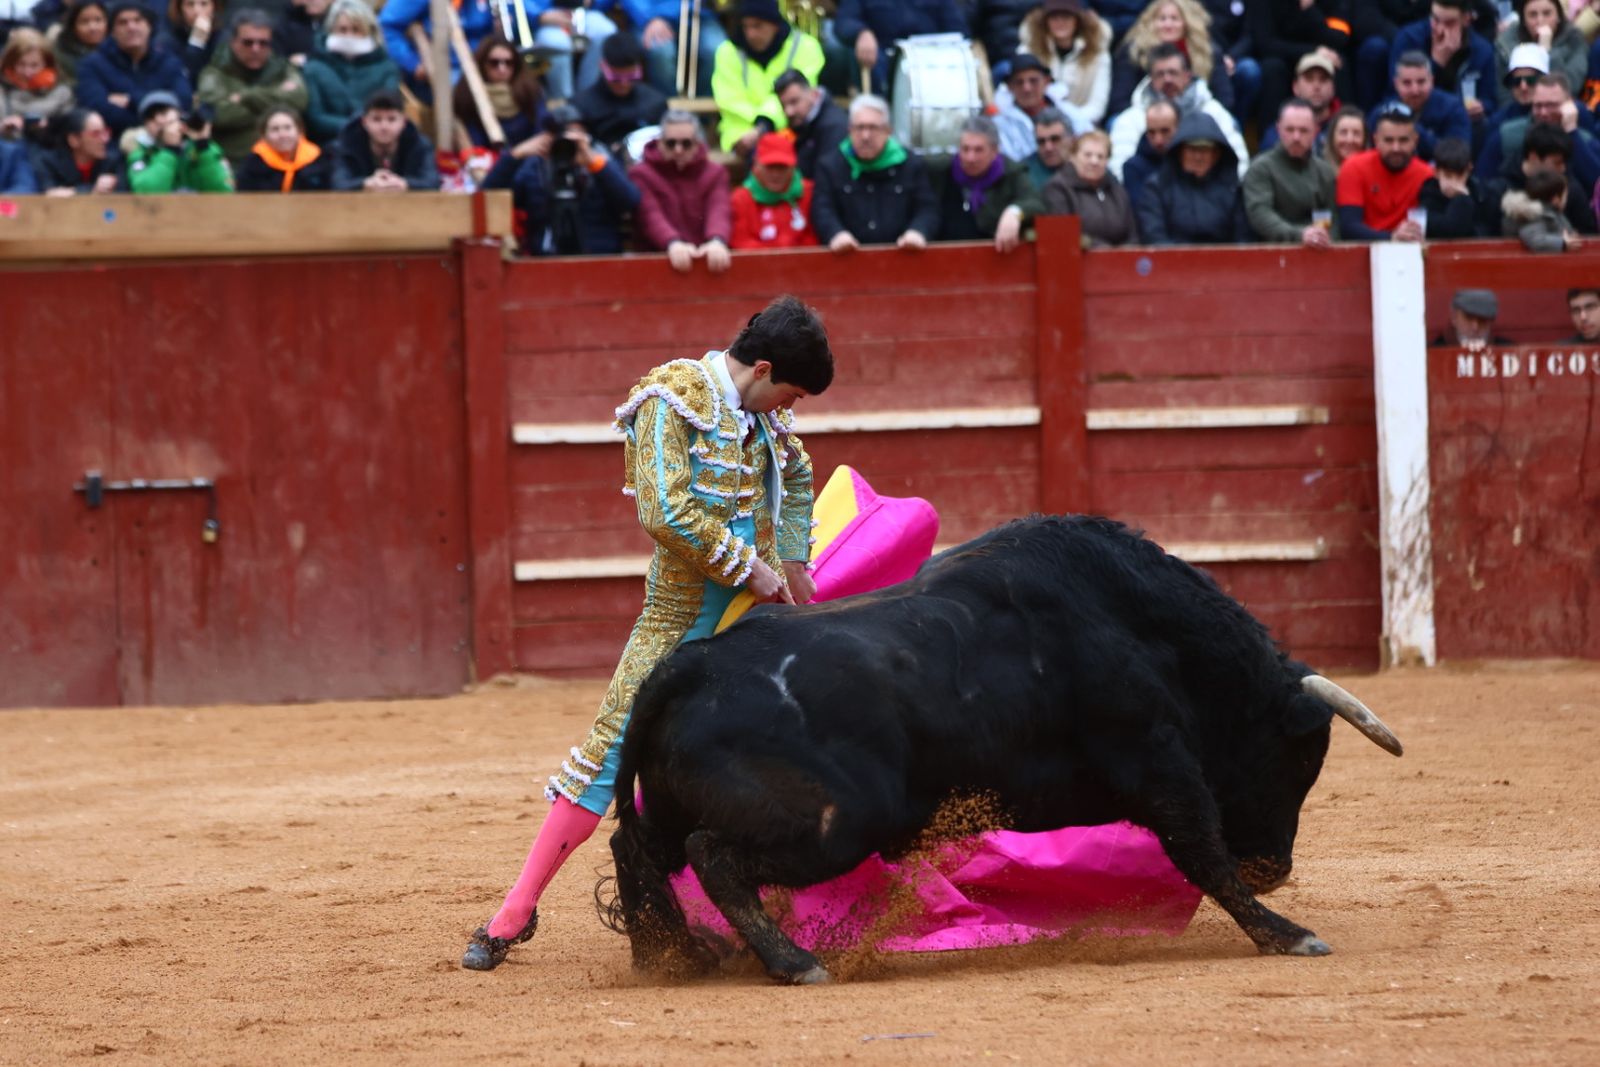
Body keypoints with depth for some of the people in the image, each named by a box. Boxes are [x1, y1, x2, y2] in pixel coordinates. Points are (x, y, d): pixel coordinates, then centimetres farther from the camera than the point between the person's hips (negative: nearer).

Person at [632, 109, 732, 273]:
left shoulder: (715, 173, 13)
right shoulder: (642, 175, 6)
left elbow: (719, 212, -7)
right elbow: (651, 216, -12)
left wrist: (717, 241, -30)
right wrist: (673, 243, -34)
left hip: (706, 258, 2)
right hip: (658, 262, -2)